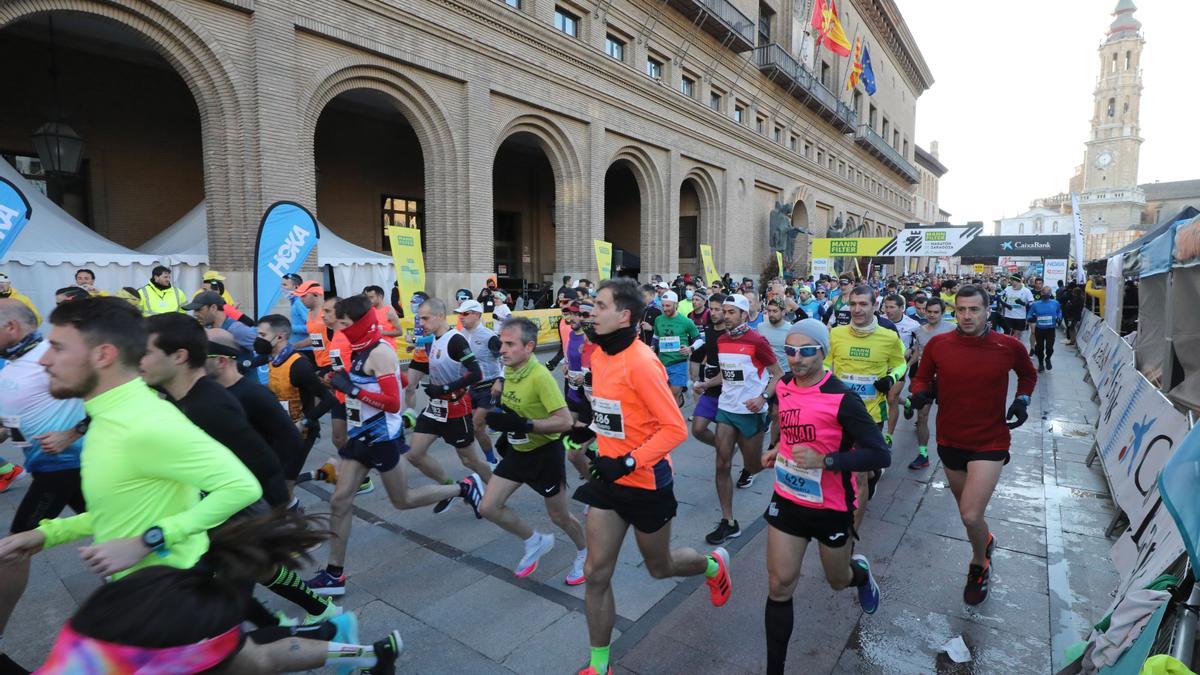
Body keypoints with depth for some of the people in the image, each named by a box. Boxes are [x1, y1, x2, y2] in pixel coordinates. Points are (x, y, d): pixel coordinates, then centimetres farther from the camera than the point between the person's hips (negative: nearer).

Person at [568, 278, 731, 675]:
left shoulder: (640, 362, -24)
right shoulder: (600, 355, 1)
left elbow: (675, 428, -23)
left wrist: (628, 462, -28)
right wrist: (591, 430, 2)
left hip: (646, 483, -6)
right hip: (609, 479, 7)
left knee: (659, 566, 18)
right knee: (596, 574, 8)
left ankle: (714, 565, 50)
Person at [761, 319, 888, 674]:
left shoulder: (842, 399, -23)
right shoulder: (783, 386, -4)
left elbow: (881, 455, -24)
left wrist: (823, 460, -33)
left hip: (832, 507, -4)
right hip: (787, 501, 4)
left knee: (839, 581, 20)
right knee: (779, 587, 3)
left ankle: (861, 572, 57)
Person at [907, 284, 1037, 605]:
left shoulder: (1009, 346, -10)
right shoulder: (937, 345, -9)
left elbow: (1028, 374, 12)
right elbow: (922, 378, 4)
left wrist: (1022, 399, -5)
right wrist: (921, 392, -17)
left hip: (990, 443, -2)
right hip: (950, 441, 3)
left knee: (970, 515, -12)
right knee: (967, 510, 21)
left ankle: (979, 565, 20)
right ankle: (985, 540, 55)